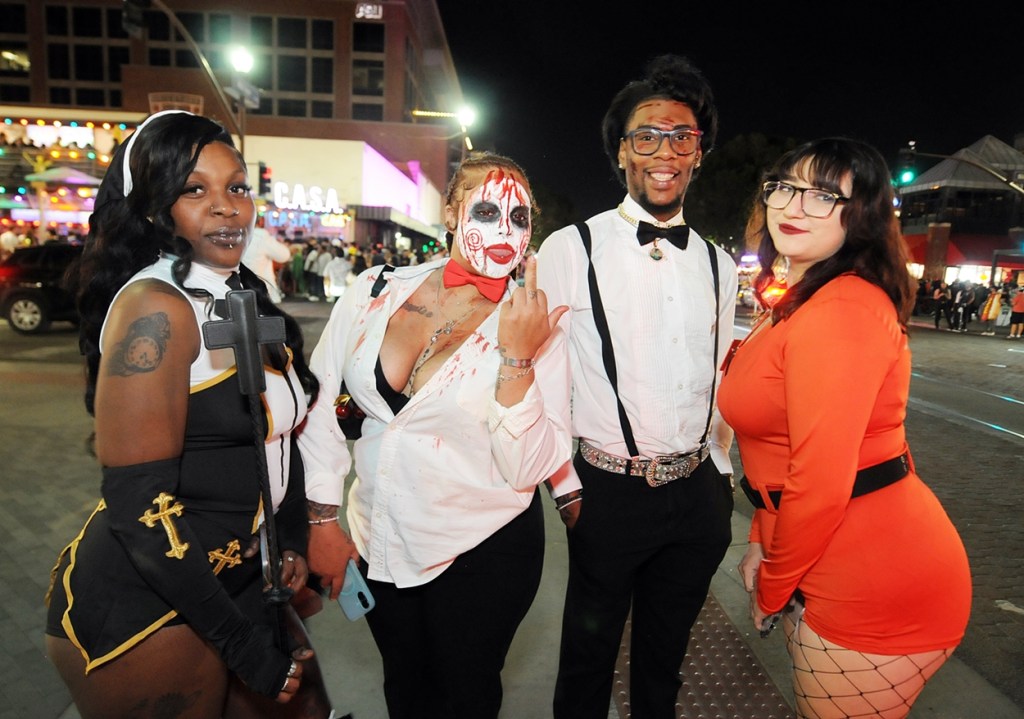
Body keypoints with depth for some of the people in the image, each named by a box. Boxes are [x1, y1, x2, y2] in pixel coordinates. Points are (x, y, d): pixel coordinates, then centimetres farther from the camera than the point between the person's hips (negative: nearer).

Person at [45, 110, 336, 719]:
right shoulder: (155, 307, -20)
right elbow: (140, 502, -24)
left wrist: (294, 539, 7)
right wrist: (244, 643, -18)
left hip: (236, 578, 8)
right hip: (143, 604, -7)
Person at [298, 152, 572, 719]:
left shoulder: (536, 328, -15)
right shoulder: (375, 290, -8)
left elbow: (527, 469, -19)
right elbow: (316, 402, 0)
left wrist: (517, 356, -29)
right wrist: (321, 518, 1)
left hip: (484, 552, -2)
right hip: (378, 542, 3)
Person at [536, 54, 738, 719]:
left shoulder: (719, 264, 7)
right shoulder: (571, 248, -9)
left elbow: (720, 382, 14)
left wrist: (720, 474, 13)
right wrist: (567, 487, -8)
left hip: (698, 494, 4)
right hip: (608, 492, -4)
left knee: (665, 655, 23)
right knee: (589, 653, 15)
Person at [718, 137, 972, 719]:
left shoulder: (842, 310, -23)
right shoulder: (801, 301, 8)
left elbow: (821, 484, -24)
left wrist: (771, 589, -9)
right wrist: (762, 540, 10)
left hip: (877, 595, -9)